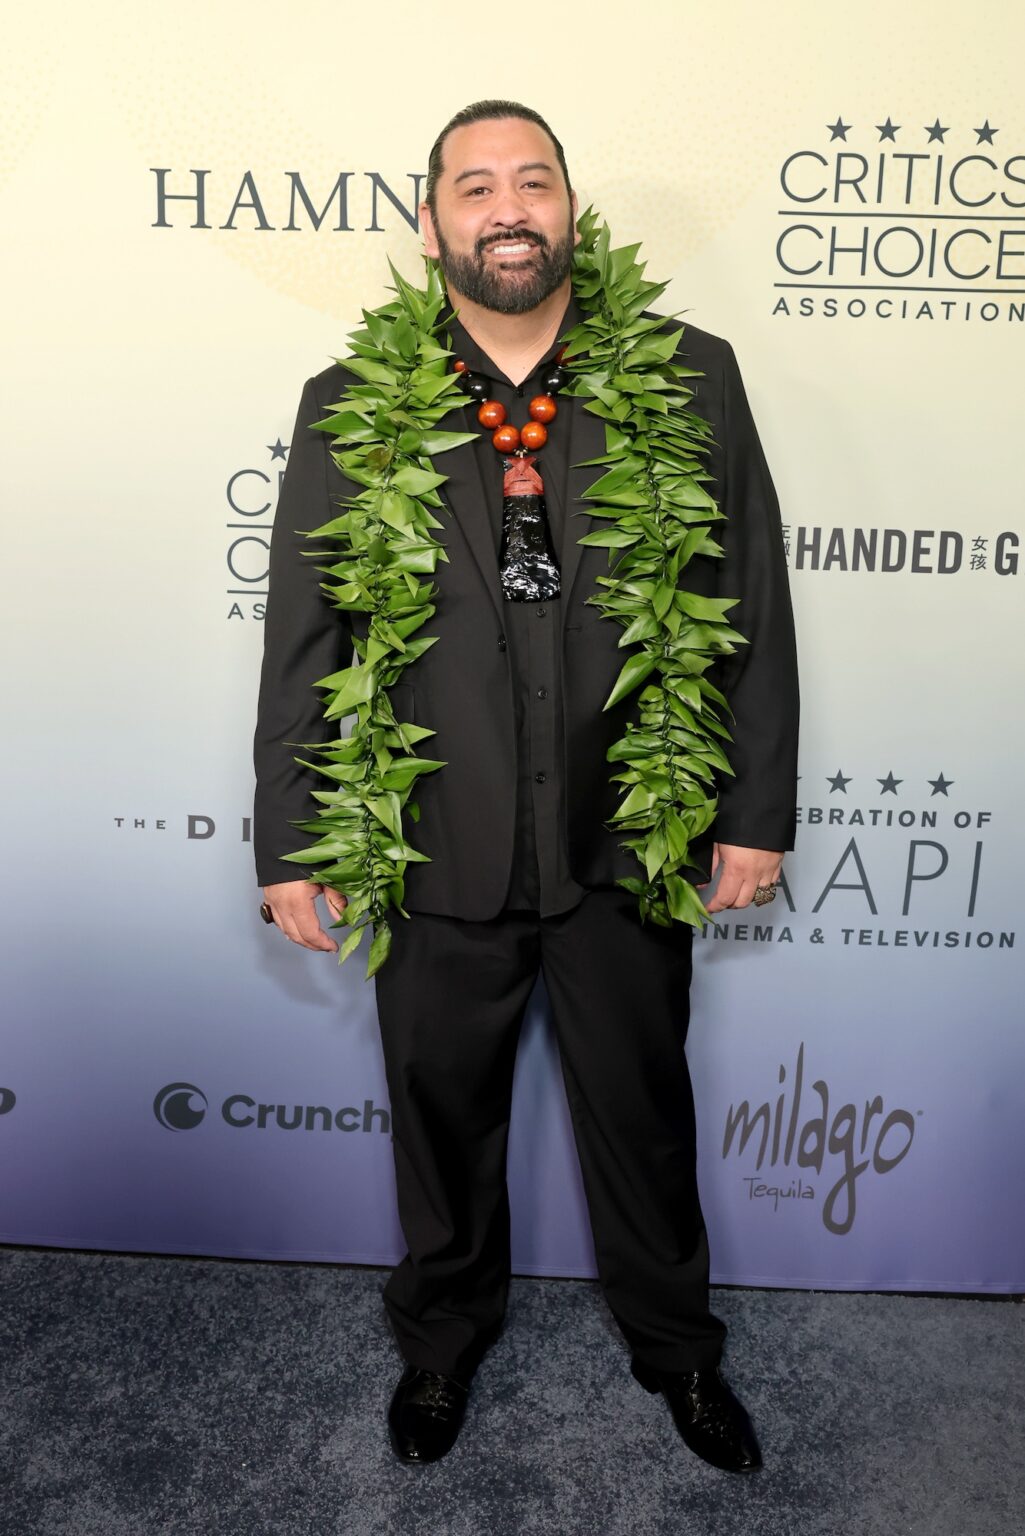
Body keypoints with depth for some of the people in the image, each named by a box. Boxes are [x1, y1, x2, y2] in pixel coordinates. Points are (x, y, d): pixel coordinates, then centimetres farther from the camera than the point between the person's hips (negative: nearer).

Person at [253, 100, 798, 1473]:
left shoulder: (689, 379, -2)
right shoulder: (351, 408, -2)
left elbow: (754, 610, 0)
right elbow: (301, 641, 0)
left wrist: (758, 813, -1)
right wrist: (288, 846, 0)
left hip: (629, 843, 0)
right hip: (439, 850, 1)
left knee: (644, 1113, 19)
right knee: (442, 1112, 20)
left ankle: (676, 1345, 48)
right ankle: (444, 1335, 49)